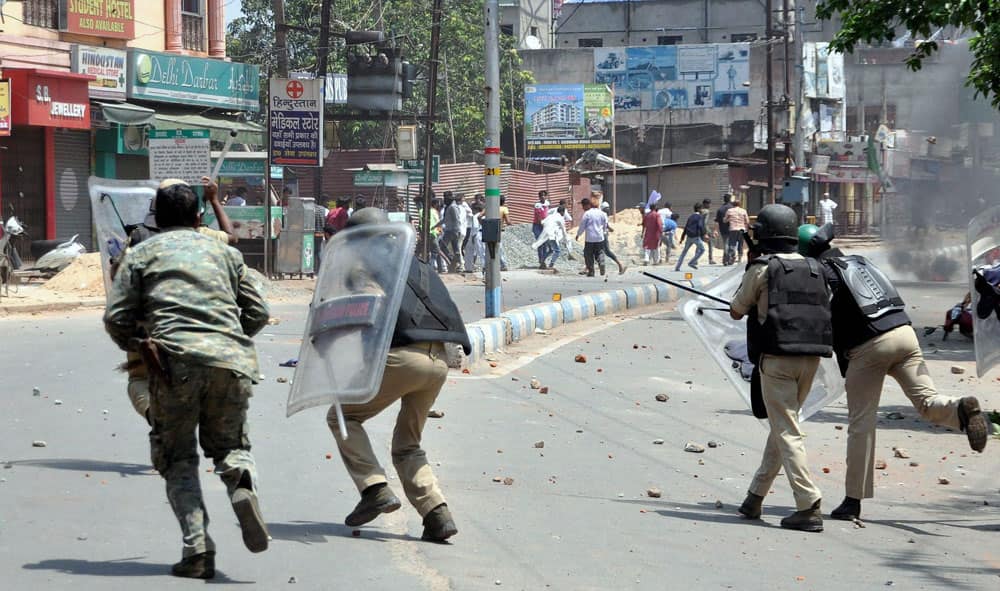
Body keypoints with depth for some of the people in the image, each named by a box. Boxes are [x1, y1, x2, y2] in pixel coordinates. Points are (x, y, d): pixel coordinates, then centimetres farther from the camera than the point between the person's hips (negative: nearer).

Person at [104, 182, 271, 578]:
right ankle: (242, 482, -17)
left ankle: (197, 546, -7)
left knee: (177, 457, 11)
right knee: (228, 443, 19)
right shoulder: (225, 252, 22)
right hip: (231, 361, 2)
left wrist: (134, 346, 27)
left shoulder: (141, 254, 15)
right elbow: (258, 313, 19)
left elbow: (116, 318, 7)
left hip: (175, 361, -2)